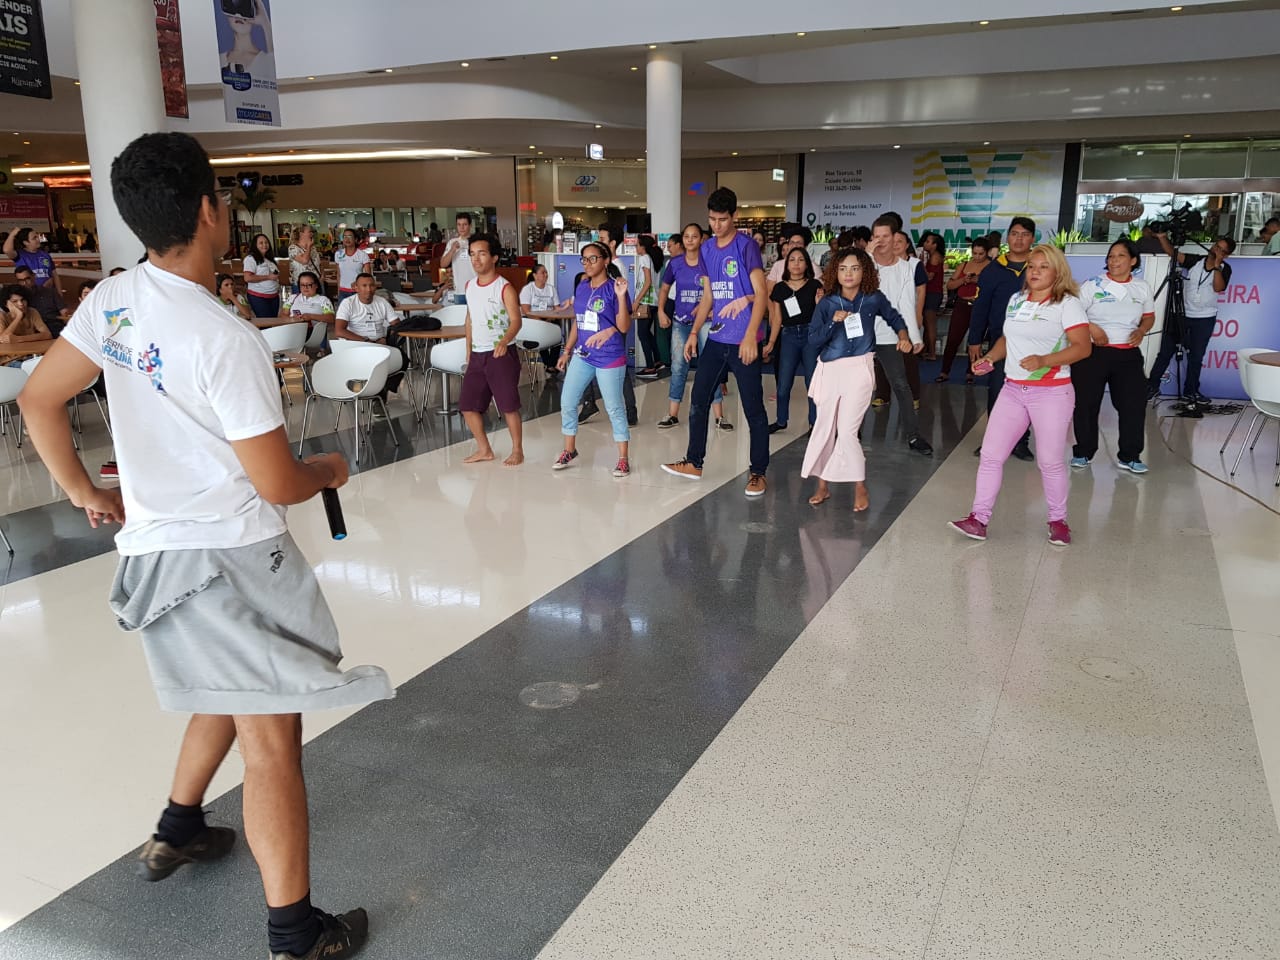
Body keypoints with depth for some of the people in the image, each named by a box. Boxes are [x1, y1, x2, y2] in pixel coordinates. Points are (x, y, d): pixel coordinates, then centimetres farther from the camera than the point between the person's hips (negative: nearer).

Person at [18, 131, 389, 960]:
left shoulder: (112, 301, 1)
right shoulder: (224, 339, -23)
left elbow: (38, 400, 10)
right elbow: (278, 484, -18)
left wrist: (83, 491, 21)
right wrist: (331, 469, 3)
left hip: (153, 547, 9)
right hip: (229, 558, -9)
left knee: (227, 695, 29)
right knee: (270, 736, -1)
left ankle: (177, 831, 47)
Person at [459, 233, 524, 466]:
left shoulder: (505, 288, -11)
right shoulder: (470, 286, 10)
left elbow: (516, 321, -18)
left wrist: (504, 341, -37)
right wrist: (469, 352, 17)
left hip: (501, 355, -7)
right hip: (477, 356, 7)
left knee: (509, 406, -2)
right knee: (467, 406, 7)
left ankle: (517, 451, 14)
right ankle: (484, 449, 22)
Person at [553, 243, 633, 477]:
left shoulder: (613, 288, -11)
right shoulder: (581, 287, 7)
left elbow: (623, 327, -15)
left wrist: (621, 296, -25)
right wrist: (567, 351, 17)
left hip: (609, 358, -6)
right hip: (582, 356, 7)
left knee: (614, 407, 1)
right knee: (567, 403, 9)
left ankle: (623, 458, 12)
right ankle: (569, 450, 27)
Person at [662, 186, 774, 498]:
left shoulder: (746, 246, -9)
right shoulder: (707, 249, 11)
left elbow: (760, 293, -13)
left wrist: (750, 336, -22)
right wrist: (694, 332, 13)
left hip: (743, 341, -7)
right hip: (716, 339, 7)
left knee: (753, 407, 0)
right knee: (698, 401, 11)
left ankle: (758, 472, 10)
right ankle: (694, 463, 24)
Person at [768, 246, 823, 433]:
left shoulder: (815, 285, 2)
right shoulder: (779, 288, 7)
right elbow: (777, 319, 11)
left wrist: (819, 302, -13)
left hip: (811, 335, -1)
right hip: (789, 336, 2)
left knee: (813, 382, 0)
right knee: (783, 384, 0)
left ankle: (815, 423, 12)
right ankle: (781, 420, 18)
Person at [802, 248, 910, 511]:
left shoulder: (874, 299, 1)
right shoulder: (827, 304, 0)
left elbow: (894, 318, 20)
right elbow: (813, 341, -5)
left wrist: (904, 337, 5)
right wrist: (833, 322, -17)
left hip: (859, 368, -2)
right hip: (830, 370, 2)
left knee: (847, 430, -9)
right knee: (825, 428, 8)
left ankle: (860, 487, 7)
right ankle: (823, 485, 22)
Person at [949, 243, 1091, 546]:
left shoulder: (1067, 303, -7)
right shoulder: (1016, 300, 11)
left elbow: (1082, 347, -15)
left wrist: (1044, 360, -28)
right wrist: (989, 357, 4)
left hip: (1052, 393, -5)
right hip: (1013, 390, 5)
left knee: (1050, 461, 1)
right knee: (991, 454, -1)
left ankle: (1058, 520, 21)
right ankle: (978, 520, 4)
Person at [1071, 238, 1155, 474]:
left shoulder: (1142, 288, 9)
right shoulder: (1092, 285, -4)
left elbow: (1149, 316, 19)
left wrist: (1141, 331, -1)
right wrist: (1090, 327, -21)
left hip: (1128, 355, 3)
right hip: (1092, 352, -3)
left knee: (1134, 404, -1)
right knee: (1087, 404, 2)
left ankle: (1129, 456, 11)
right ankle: (1083, 452, 17)